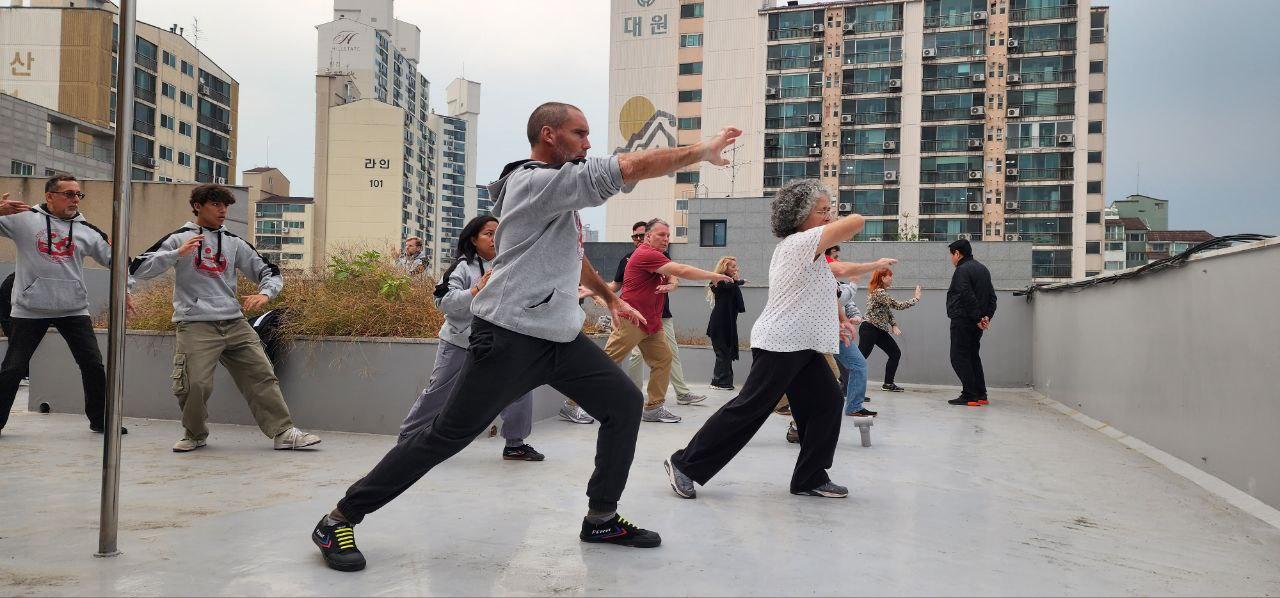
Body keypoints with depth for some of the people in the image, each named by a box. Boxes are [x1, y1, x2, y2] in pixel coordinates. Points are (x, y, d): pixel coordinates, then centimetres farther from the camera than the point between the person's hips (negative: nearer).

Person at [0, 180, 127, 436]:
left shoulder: (86, 230, 7)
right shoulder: (23, 218, -1)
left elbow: (112, 260, 12)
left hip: (74, 310, 3)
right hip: (29, 309, -2)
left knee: (93, 365, 4)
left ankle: (100, 420, 18)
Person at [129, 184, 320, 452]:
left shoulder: (234, 243, 15)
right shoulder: (179, 238, 6)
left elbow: (270, 272, 18)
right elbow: (137, 270, -1)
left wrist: (265, 294, -3)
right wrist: (177, 254, -13)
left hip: (235, 324, 4)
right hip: (195, 326, -3)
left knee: (262, 376, -2)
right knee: (194, 385, -12)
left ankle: (284, 432, 2)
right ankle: (195, 435, 14)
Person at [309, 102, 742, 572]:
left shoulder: (557, 191, 17)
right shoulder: (538, 181, -15)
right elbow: (635, 167, -22)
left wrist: (610, 298, 37)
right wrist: (703, 151, -11)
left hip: (561, 337, 10)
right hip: (510, 338, -10)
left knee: (625, 403, 5)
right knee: (446, 437, -5)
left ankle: (602, 519, 17)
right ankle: (339, 521, 9)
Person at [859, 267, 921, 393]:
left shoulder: (882, 292, 14)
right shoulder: (878, 293, -18)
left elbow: (888, 310, 16)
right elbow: (898, 305, -20)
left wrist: (894, 325, 1)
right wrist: (916, 299, -9)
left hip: (880, 330, 10)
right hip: (869, 329, -10)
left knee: (895, 353, 10)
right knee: (860, 357, -11)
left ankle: (888, 384, 14)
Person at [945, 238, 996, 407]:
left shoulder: (962, 270, -13)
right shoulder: (982, 269, 17)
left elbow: (968, 297, -21)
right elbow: (992, 296, 15)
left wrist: (977, 318, -17)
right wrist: (987, 316, 6)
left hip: (962, 321, -9)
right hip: (977, 323, 9)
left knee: (959, 357, -5)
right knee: (973, 356, 16)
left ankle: (969, 396, -9)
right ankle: (981, 395, 14)